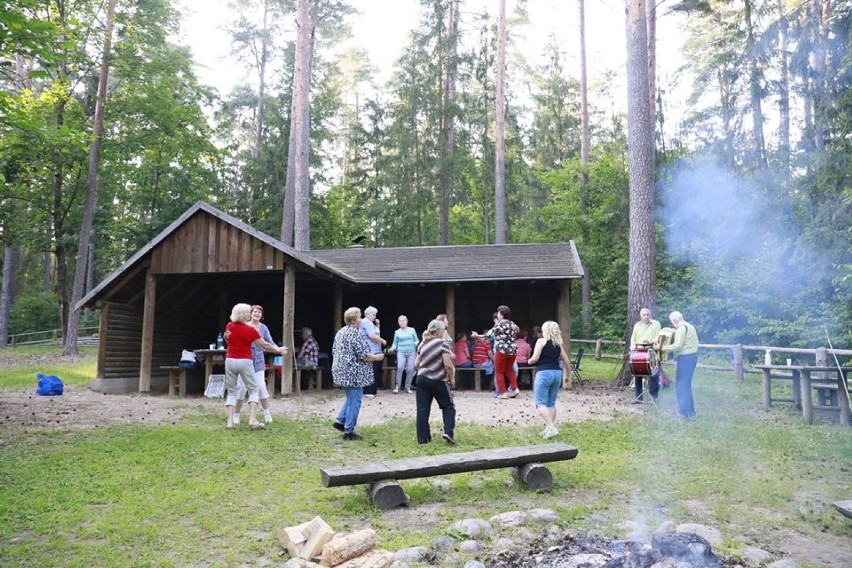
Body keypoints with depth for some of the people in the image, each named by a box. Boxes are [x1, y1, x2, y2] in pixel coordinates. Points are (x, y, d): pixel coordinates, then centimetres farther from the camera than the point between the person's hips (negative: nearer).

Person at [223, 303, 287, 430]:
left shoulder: (229, 326, 3)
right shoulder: (250, 330, -10)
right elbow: (264, 345, -4)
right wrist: (279, 350, 9)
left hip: (230, 361, 4)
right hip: (245, 362, -4)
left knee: (231, 392, 12)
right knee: (253, 390, 7)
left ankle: (230, 421, 1)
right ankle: (252, 420, -6)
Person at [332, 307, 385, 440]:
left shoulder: (340, 332, 12)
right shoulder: (355, 334, -17)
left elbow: (335, 352, 19)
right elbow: (364, 356, -18)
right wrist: (377, 357, -1)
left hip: (341, 371, 9)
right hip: (352, 373, -9)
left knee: (351, 398, 24)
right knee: (354, 402, 0)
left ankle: (340, 420, 19)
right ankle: (348, 432, 5)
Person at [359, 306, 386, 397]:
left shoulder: (369, 323, 21)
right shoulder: (367, 322, -11)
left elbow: (376, 334, 26)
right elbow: (372, 336, -21)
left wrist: (377, 325, 13)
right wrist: (383, 341, -9)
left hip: (374, 351, 11)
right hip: (370, 351, -11)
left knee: (376, 372, 12)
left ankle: (372, 390, 17)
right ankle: (368, 392, -6)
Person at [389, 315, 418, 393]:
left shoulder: (412, 330, 7)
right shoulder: (397, 332, 10)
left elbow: (416, 340, 10)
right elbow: (395, 343, 11)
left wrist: (416, 343, -12)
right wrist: (392, 348, -9)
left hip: (411, 352, 1)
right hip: (401, 352, -1)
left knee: (410, 370, -5)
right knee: (400, 368, -19)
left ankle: (408, 387, 8)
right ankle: (397, 386, -10)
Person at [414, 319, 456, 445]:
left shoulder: (422, 344, 10)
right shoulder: (442, 343, -10)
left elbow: (416, 364, 12)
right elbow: (448, 365, -16)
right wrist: (451, 378, -2)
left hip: (422, 379, 5)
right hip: (438, 381, -5)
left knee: (422, 409, 6)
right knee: (448, 406, 10)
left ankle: (422, 438, 6)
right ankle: (448, 432, -6)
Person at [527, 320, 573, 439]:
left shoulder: (541, 340, -3)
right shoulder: (558, 344, 14)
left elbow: (535, 358, -11)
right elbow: (567, 361, 16)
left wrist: (529, 361, 11)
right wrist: (567, 376, 27)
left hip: (544, 373, -6)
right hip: (557, 373, 7)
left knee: (541, 403, -4)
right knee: (551, 403, 14)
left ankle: (551, 428, -17)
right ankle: (549, 428, 14)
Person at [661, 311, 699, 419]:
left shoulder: (681, 328, -15)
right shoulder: (689, 326, 17)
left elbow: (678, 345, -22)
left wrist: (663, 348, -17)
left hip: (685, 358, -10)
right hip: (692, 356, 10)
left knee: (681, 385, -5)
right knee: (686, 384, 18)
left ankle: (684, 412, -4)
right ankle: (690, 410, 24)